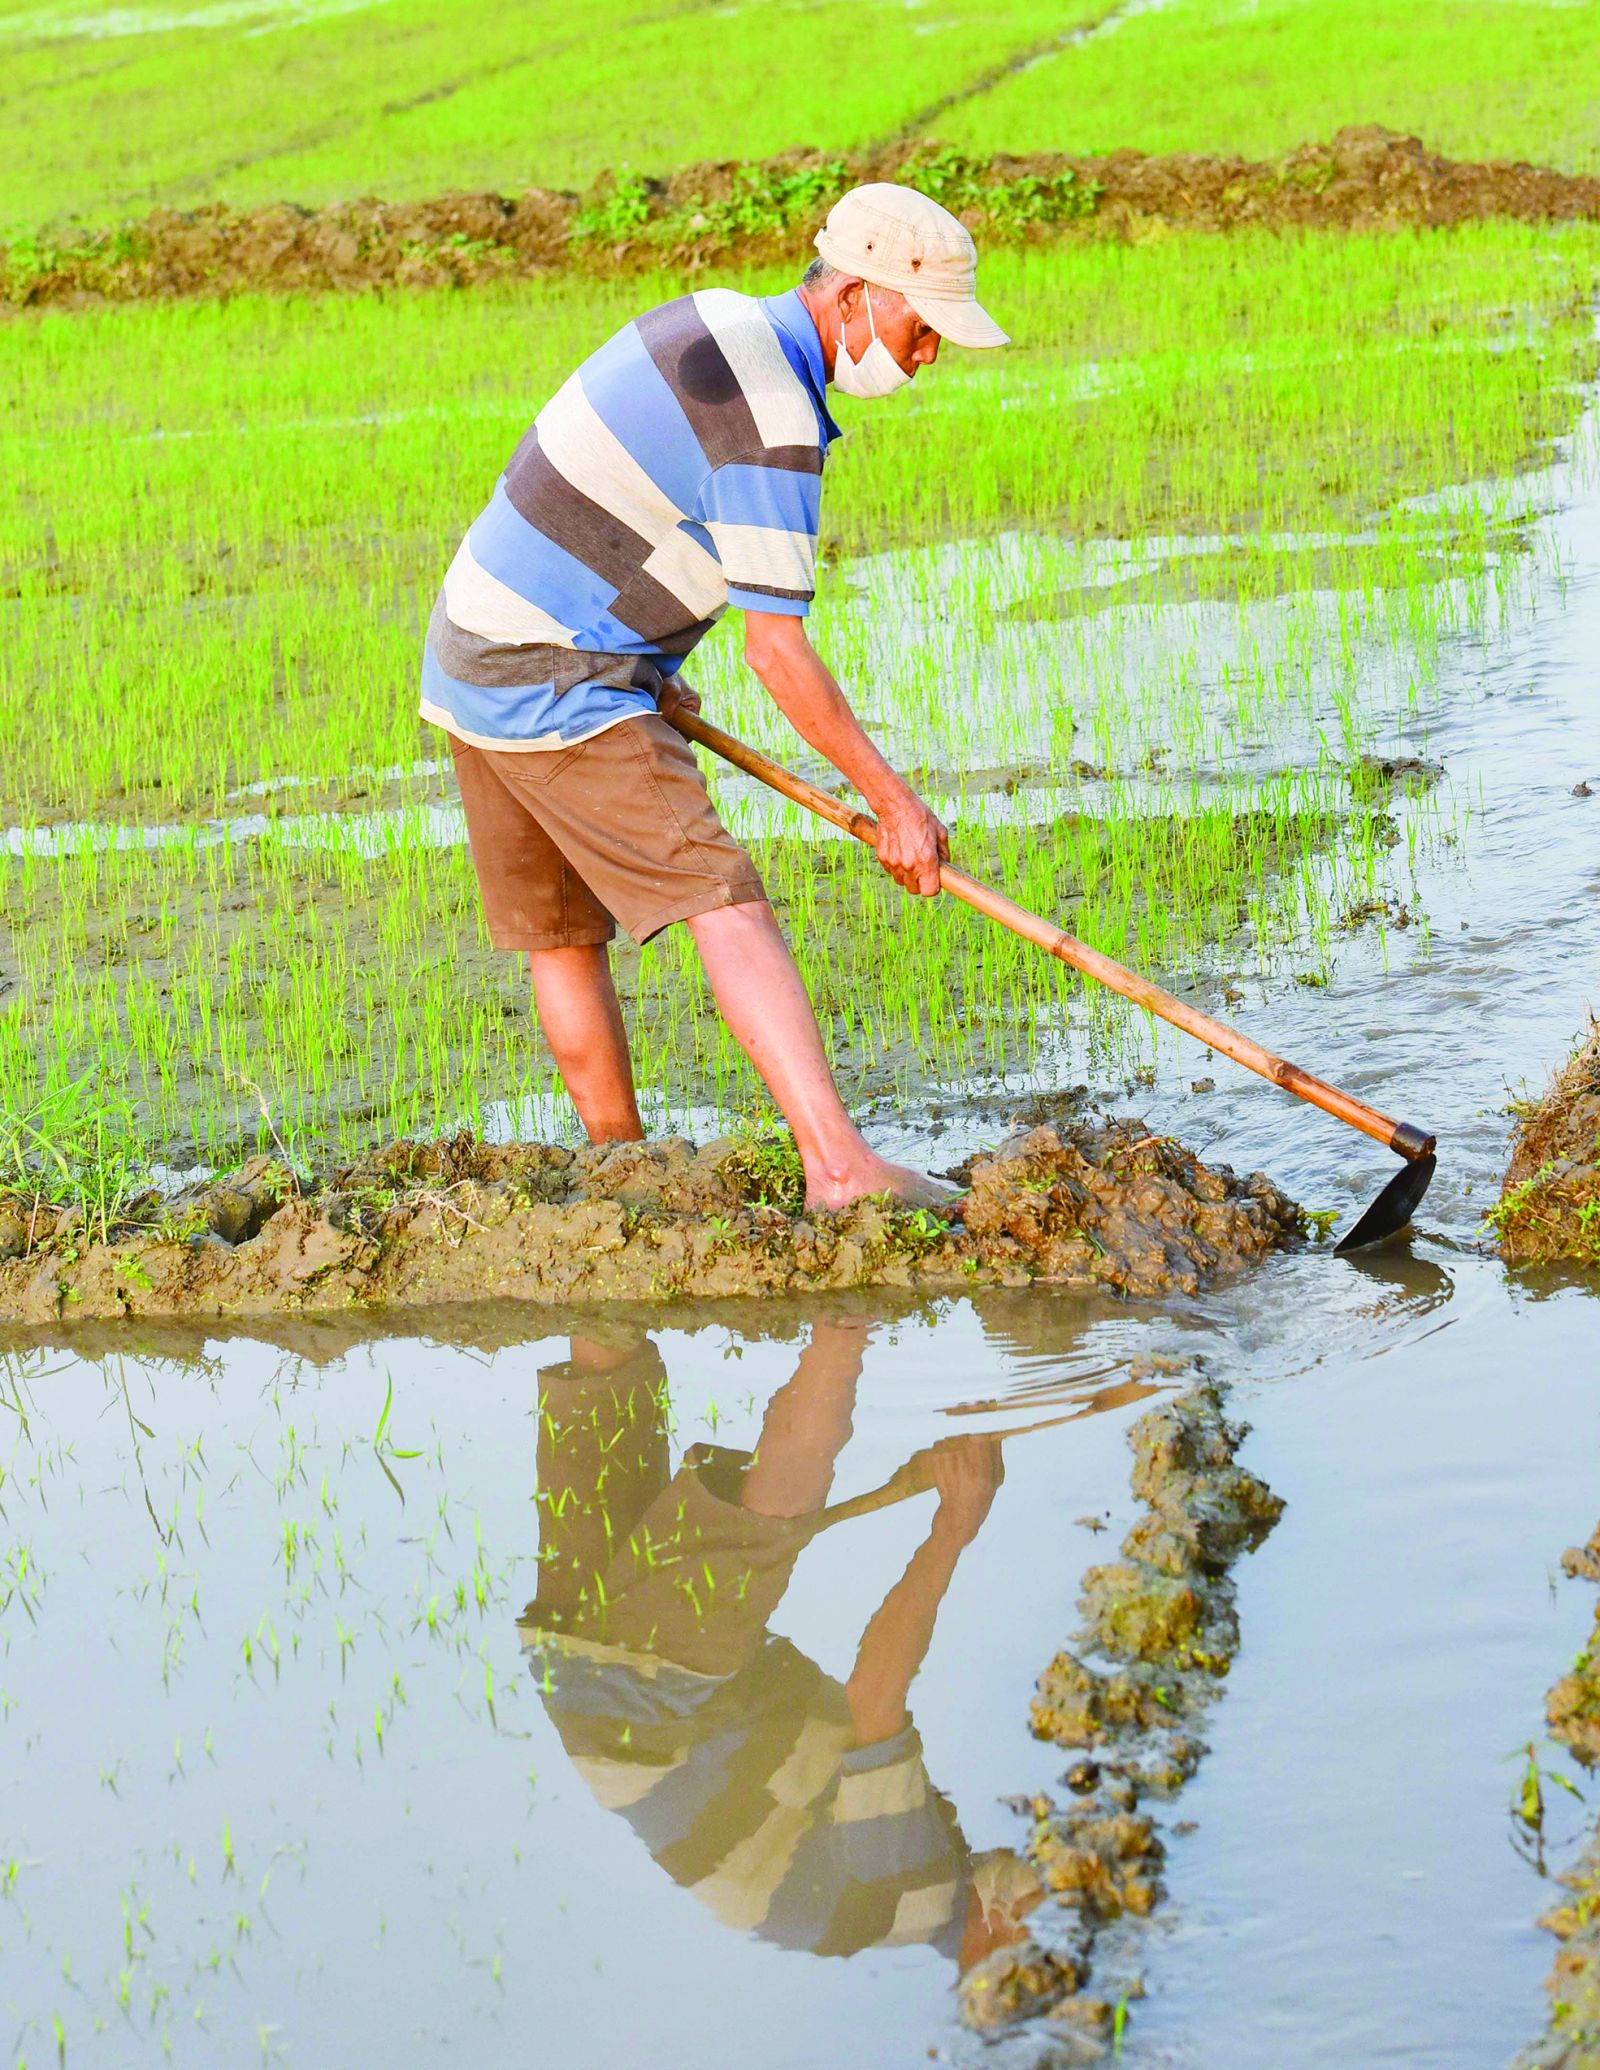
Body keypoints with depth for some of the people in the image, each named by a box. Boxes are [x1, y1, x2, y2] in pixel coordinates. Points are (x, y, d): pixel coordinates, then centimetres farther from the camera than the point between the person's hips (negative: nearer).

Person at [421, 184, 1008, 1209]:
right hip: (562, 690, -10)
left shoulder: (712, 321, 11)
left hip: (470, 658, 10)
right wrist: (896, 802, -11)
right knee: (728, 909, -15)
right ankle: (840, 1165, -25)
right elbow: (779, 653, -18)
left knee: (562, 936, 15)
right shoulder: (769, 424, -18)